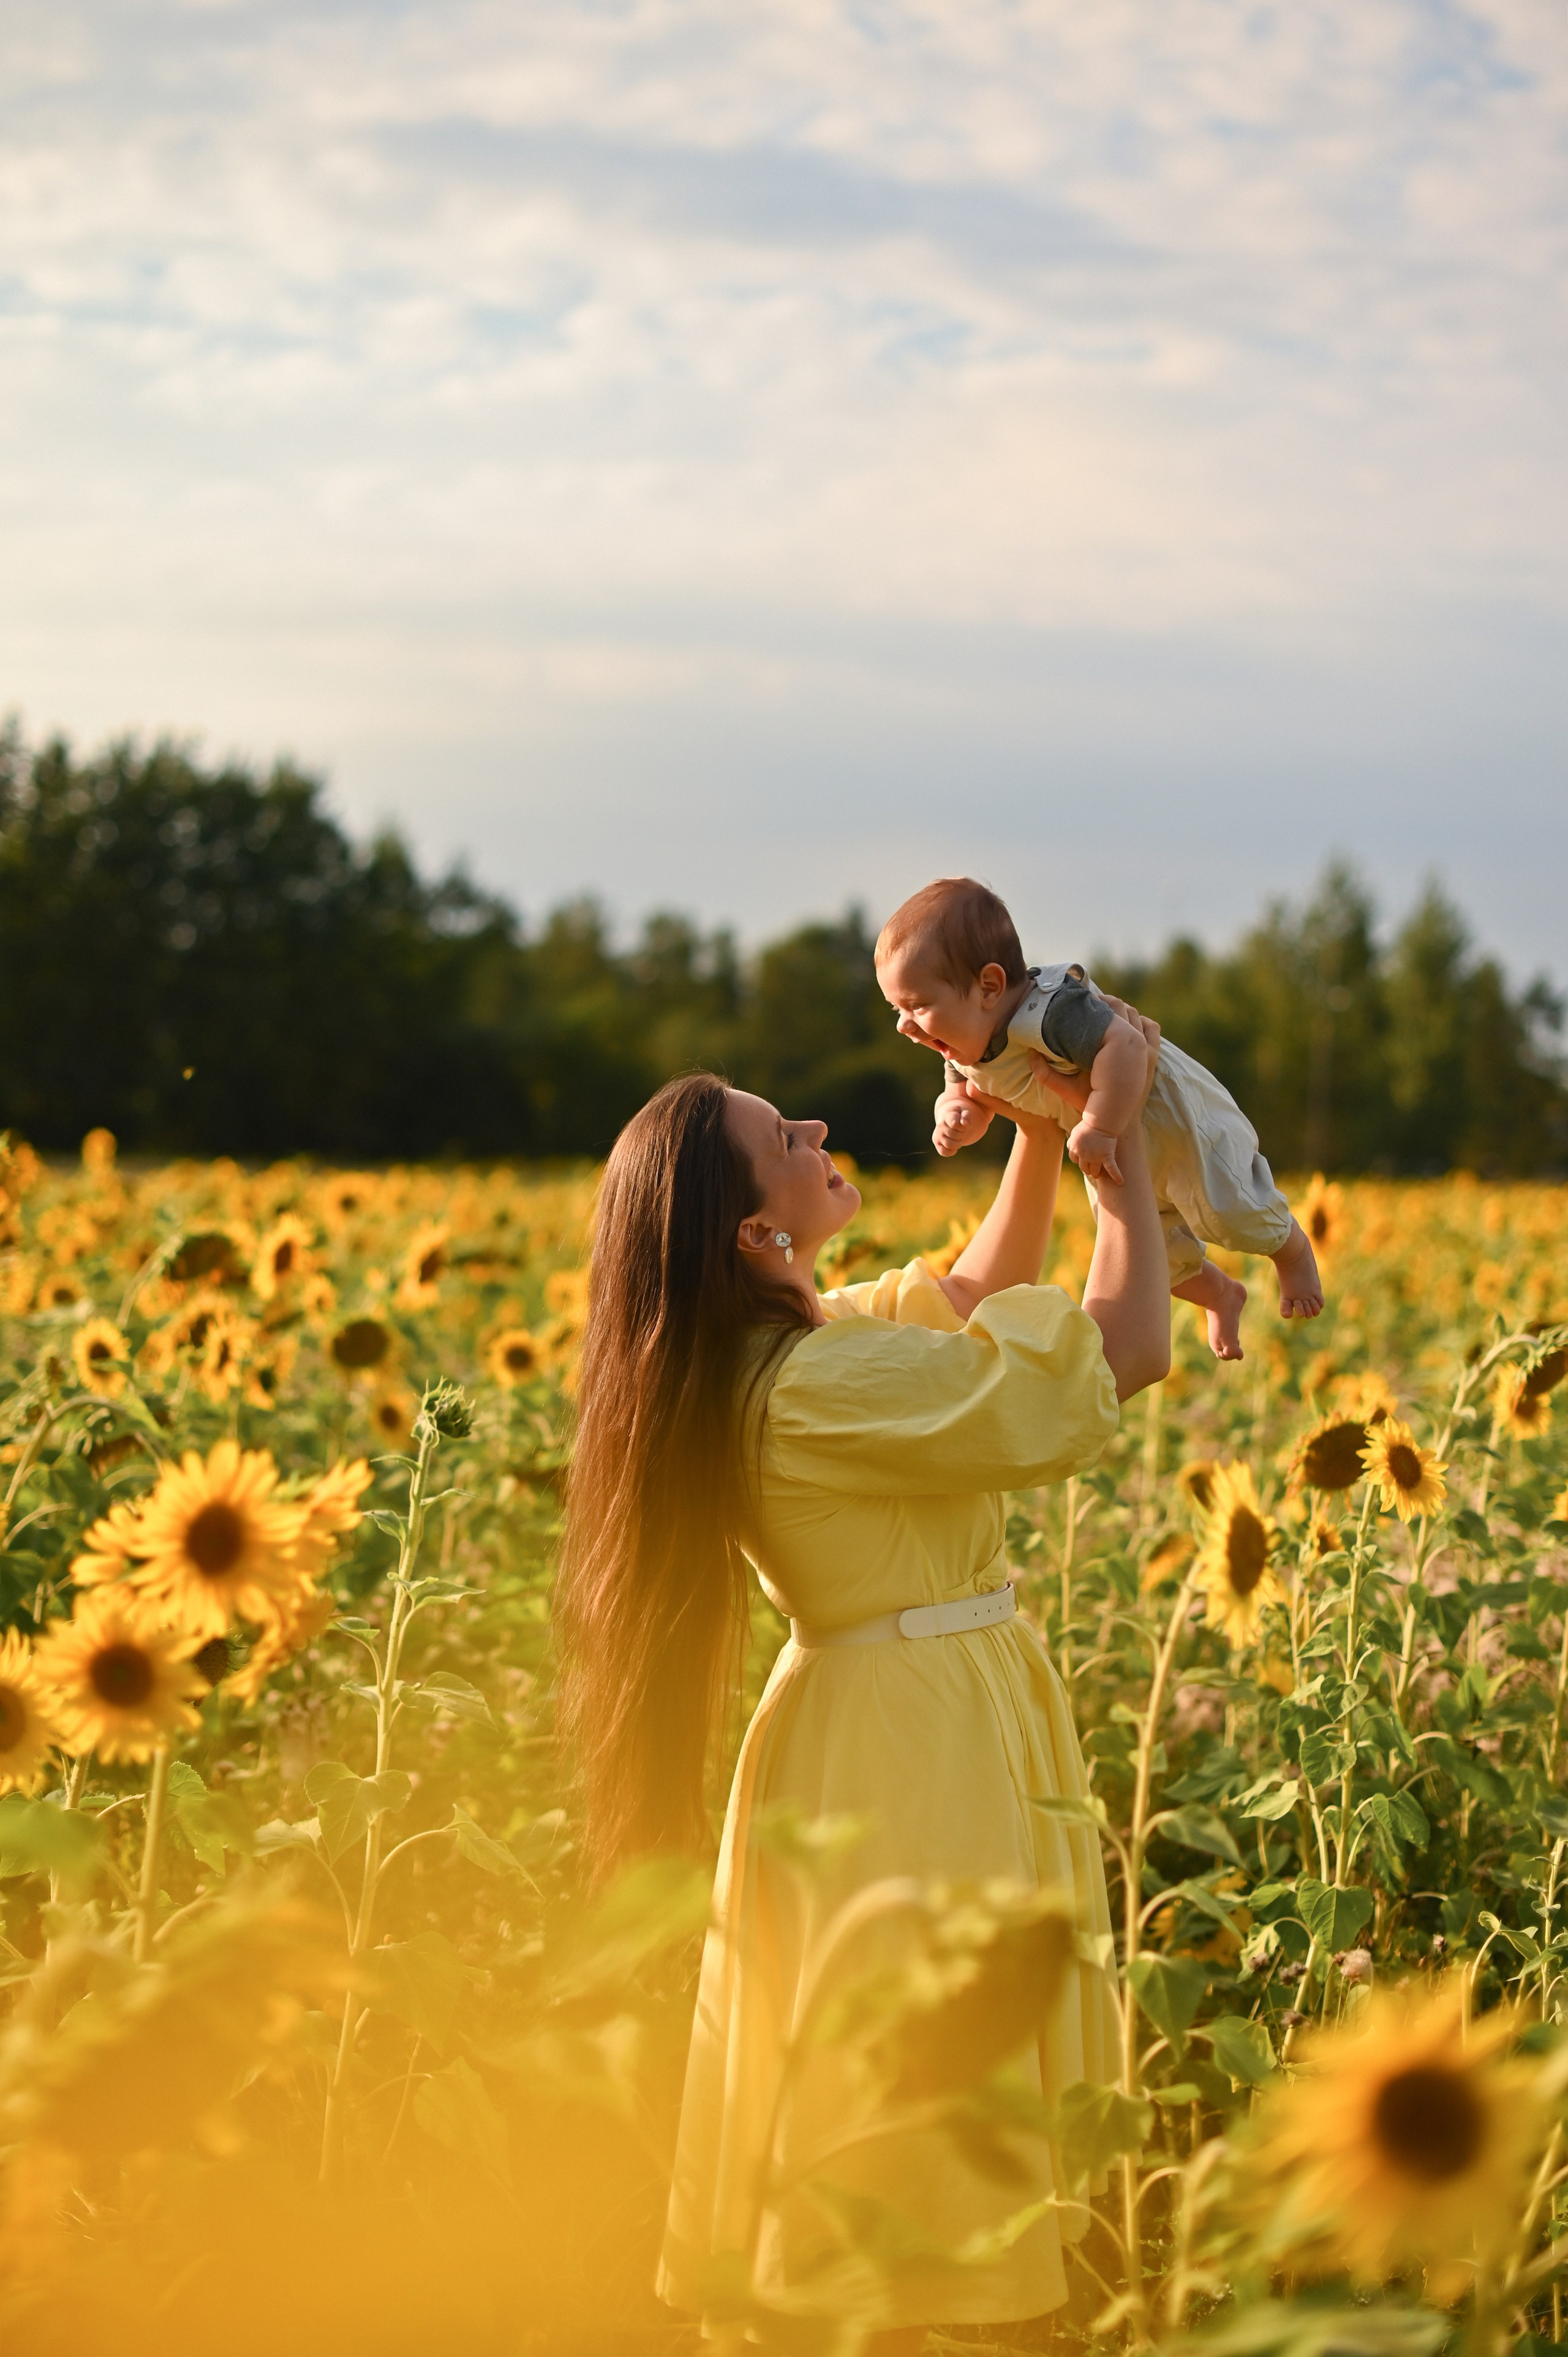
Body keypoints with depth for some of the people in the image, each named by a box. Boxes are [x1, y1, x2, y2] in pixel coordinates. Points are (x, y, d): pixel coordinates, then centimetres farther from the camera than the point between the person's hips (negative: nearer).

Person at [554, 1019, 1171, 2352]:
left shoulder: (776, 1346, 5)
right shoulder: (823, 1386, -24)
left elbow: (978, 1297, 21)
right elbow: (1131, 1352, -20)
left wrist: (1041, 1129, 11)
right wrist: (1122, 1149, -8)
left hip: (869, 1727, 10)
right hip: (918, 1751, -10)